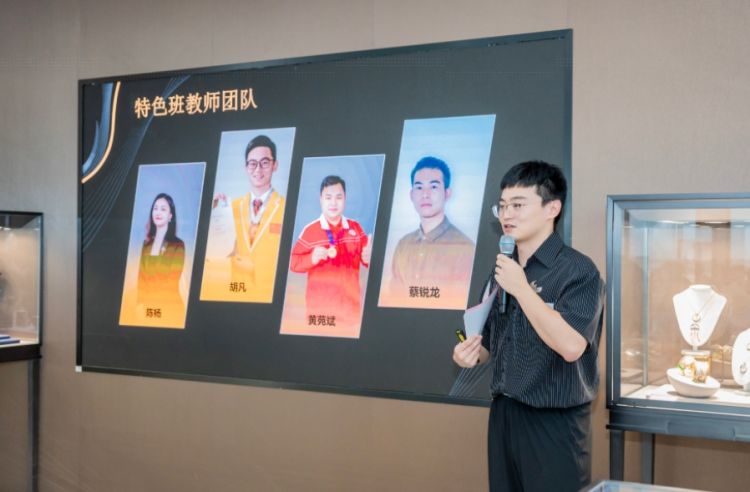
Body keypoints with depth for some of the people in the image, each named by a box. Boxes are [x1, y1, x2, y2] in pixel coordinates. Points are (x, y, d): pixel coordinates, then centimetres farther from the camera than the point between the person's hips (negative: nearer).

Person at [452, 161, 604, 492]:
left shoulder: (577, 270, -12)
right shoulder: (501, 271, 9)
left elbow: (571, 346, -24)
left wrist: (522, 289, -23)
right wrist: (471, 354, -3)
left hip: (554, 423, -6)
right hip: (503, 416, 6)